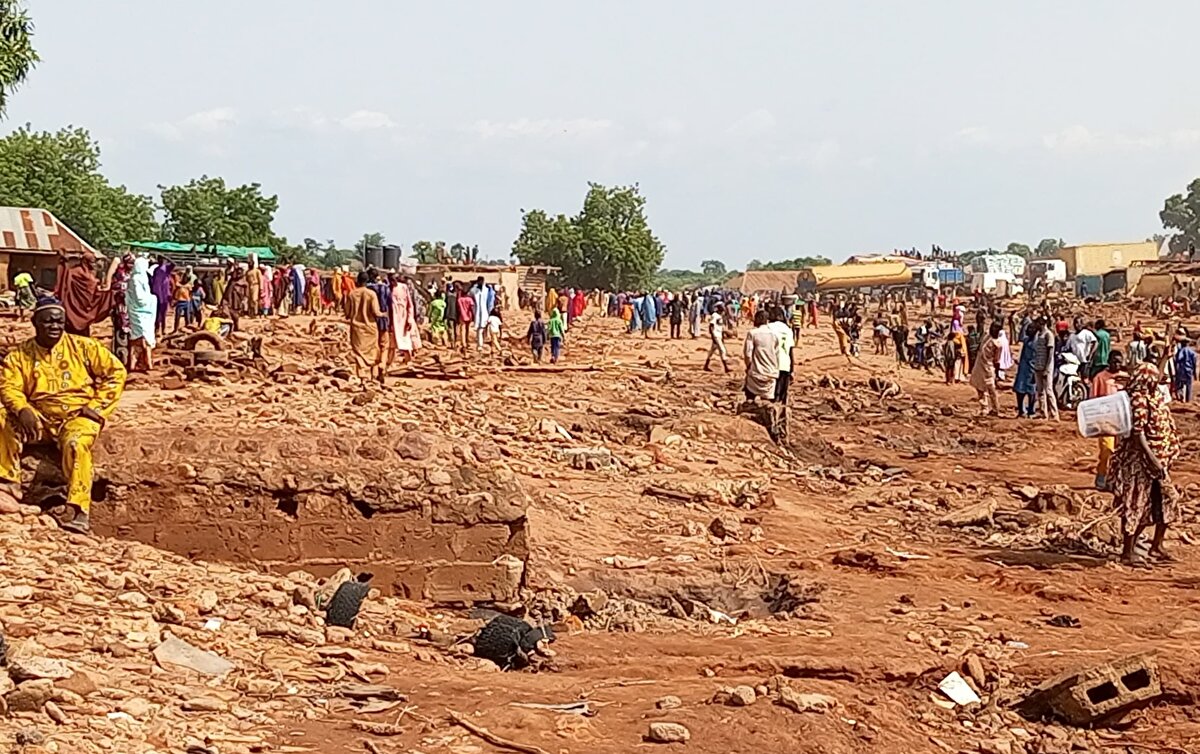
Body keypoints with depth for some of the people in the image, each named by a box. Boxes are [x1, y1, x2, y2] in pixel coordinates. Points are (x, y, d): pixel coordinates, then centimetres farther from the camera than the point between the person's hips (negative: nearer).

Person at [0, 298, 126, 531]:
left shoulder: (82, 347, 3)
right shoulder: (20, 354, 7)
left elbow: (116, 372, 3)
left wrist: (97, 407, -6)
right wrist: (22, 410, -26)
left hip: (77, 415, -3)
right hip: (40, 417, 3)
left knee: (76, 444, -36)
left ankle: (80, 512, -39)